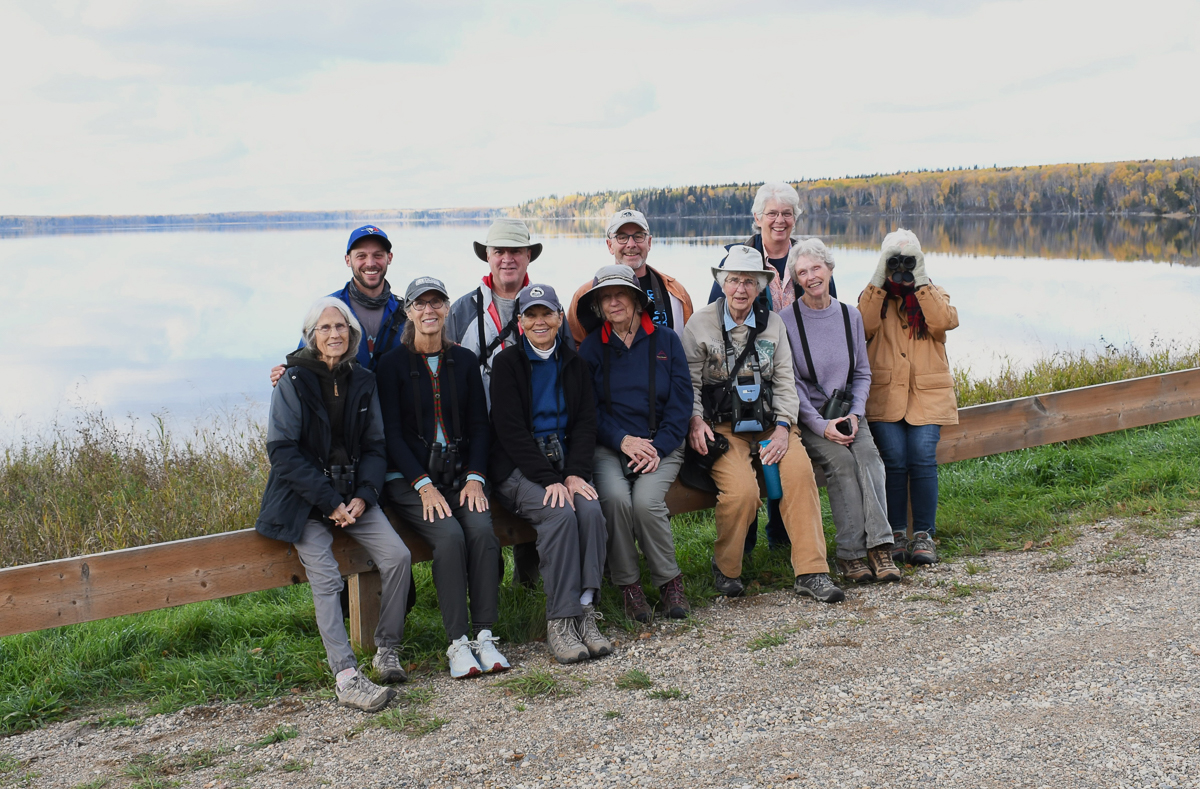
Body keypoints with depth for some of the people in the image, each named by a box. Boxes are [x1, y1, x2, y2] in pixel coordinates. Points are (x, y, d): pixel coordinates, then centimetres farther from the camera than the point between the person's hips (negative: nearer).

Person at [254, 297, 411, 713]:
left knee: (398, 557, -16)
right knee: (325, 577, -22)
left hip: (353, 494, 4)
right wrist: (330, 501, -16)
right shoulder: (293, 381, -6)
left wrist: (363, 496, -8)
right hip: (303, 499, -4)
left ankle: (387, 650, 0)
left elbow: (374, 445, 9)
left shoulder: (362, 381, 8)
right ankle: (346, 677, -24)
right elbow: (283, 451, -11)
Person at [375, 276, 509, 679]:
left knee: (482, 531, -25)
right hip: (410, 477, -3)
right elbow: (392, 433, -4)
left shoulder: (463, 360, 11)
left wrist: (475, 477, -6)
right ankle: (458, 643, -20)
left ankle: (484, 636, -17)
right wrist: (424, 485, -15)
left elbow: (479, 425, 9)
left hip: (460, 473, 3)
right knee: (450, 536, -28)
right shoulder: (393, 363, 1)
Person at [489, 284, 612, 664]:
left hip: (566, 463, 4)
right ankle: (559, 622, -26)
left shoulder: (573, 363, 13)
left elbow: (585, 422, 7)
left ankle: (585, 612, -23)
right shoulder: (507, 362, 0)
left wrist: (574, 474, -10)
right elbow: (511, 430, -9)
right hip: (519, 469, -4)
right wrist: (549, 480, -19)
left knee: (591, 510, -27)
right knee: (560, 513, -30)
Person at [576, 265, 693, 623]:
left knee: (646, 500, -27)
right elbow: (588, 407, 3)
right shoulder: (592, 347, 9)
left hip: (661, 445, 0)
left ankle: (669, 580, -4)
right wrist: (623, 441, -14)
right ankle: (627, 583, -10)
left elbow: (681, 400, 3)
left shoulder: (665, 340, 8)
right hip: (609, 447, 1)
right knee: (616, 497, -29)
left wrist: (658, 447, -11)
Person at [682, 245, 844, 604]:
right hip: (722, 426, -3)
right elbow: (689, 381, 3)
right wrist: (695, 420, -15)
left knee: (799, 469, -26)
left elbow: (784, 380, 8)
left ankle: (811, 572, -19)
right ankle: (725, 569, 0)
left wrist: (783, 427, -6)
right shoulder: (700, 323, 2)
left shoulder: (772, 323, 10)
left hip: (769, 422, 3)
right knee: (742, 490, -27)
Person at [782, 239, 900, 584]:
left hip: (847, 412, 4)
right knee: (840, 459, -28)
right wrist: (821, 425, -16)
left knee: (868, 455, -25)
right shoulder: (787, 320, -5)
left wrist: (854, 414, -4)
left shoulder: (850, 316, 9)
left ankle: (878, 546, -30)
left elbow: (862, 373, 13)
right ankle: (853, 552, -25)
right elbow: (789, 382, -8)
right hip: (807, 417, -3)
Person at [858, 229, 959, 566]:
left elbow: (945, 321, -8)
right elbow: (863, 326, -8)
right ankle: (897, 534, -1)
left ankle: (924, 535, -5)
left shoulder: (933, 295, 16)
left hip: (927, 394, 0)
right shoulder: (874, 296, 15)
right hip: (885, 393, 0)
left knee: (923, 458, -13)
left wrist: (921, 284, -7)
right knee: (895, 460, -11)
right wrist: (878, 284, -7)